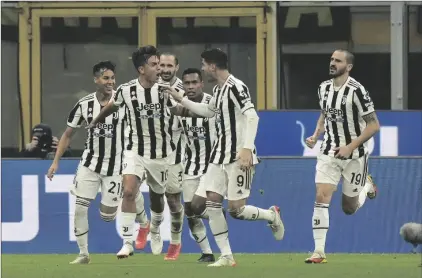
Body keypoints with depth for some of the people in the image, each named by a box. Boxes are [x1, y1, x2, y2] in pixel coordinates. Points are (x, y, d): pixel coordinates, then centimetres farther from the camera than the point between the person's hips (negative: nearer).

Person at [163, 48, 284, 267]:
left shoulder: (236, 87, -15)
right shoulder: (217, 90, 12)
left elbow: (252, 117, -24)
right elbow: (208, 111, 32)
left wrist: (247, 148, -33)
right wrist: (180, 99, 30)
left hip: (239, 158, -9)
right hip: (220, 155, 9)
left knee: (236, 210, -9)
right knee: (212, 202, -3)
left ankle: (272, 215, 21)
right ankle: (226, 257, 1)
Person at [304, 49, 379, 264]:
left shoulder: (356, 91, -18)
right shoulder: (323, 88, 2)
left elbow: (374, 125, -15)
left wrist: (351, 147, -21)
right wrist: (315, 136, 4)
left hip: (354, 155, -4)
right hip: (329, 153, 4)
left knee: (349, 208, 8)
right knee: (321, 198, -14)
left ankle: (367, 186, 42)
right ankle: (319, 252, -12)